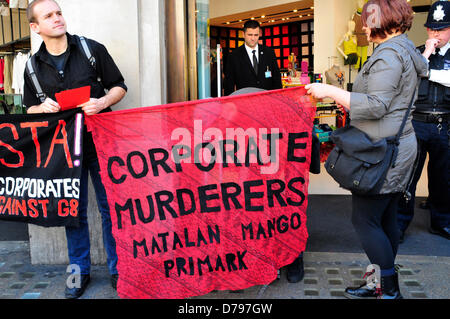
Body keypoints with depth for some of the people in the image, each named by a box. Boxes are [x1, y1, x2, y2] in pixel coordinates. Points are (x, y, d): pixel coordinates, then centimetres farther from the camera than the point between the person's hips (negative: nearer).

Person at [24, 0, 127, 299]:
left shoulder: (93, 49, -1)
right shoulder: (34, 66, 5)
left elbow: (119, 86, 4)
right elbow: (30, 109, 14)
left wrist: (102, 102, -17)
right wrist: (43, 107, -10)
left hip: (100, 141, -2)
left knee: (110, 206, 5)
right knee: (73, 209, 9)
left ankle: (118, 268, 21)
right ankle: (80, 271, 25)